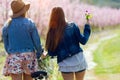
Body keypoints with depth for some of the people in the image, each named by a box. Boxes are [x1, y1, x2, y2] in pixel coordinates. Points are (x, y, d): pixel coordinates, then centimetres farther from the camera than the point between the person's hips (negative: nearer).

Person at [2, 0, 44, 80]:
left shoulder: (7, 26, 1)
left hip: (14, 57, 1)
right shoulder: (30, 23, -5)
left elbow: (6, 44, 8)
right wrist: (39, 53, 15)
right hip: (29, 56, 0)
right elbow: (37, 41, -2)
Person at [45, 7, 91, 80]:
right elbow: (83, 41, -4)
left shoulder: (52, 32, -8)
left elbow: (51, 53, -6)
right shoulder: (73, 26, -8)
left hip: (66, 64, -1)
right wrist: (87, 27, 7)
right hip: (79, 60, 1)